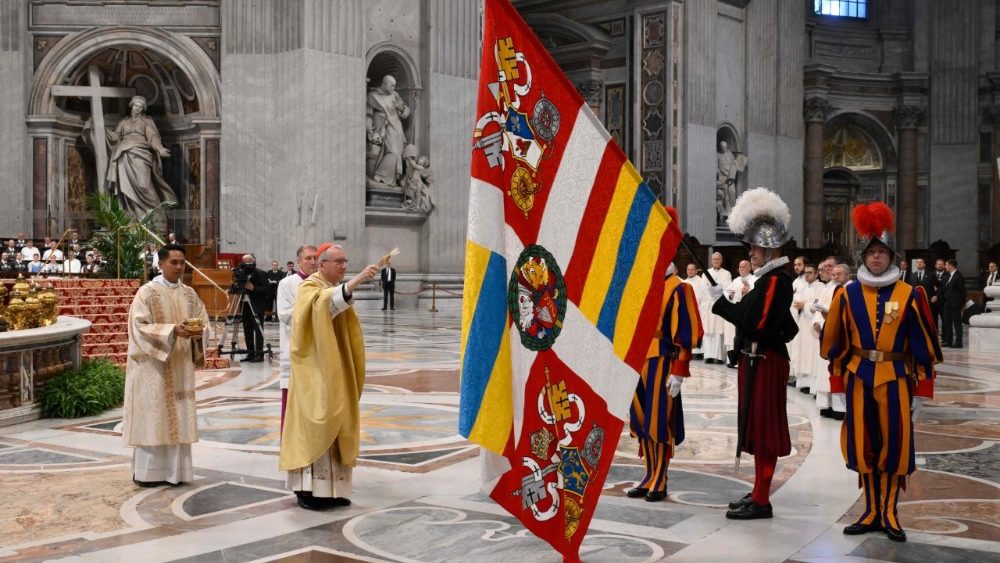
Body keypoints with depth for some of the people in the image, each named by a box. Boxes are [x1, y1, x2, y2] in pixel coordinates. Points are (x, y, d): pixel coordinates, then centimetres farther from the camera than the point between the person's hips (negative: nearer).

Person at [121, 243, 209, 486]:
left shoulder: (189, 293, 10)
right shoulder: (147, 292, -6)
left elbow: (203, 319, 12)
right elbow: (140, 326, -13)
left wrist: (198, 331, -11)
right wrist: (172, 329, -24)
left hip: (180, 367, 5)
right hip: (154, 365, -5)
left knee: (178, 417, 6)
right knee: (152, 416, -3)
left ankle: (175, 470, 12)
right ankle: (147, 471, 5)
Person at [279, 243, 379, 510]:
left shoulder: (338, 289, 16)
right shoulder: (309, 287, -10)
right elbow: (324, 302, -35)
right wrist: (356, 281, -45)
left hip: (337, 371, 8)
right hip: (316, 371, -8)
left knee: (334, 424, 7)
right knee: (315, 424, -10)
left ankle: (330, 488, 11)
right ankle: (308, 488, -7)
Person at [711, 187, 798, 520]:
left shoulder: (776, 280, -16)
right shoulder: (769, 278, 14)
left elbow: (756, 323, -24)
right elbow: (787, 325, 20)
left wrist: (721, 303, -18)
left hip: (765, 363, -10)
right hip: (757, 360, 10)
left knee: (764, 428, -5)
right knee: (758, 427, 16)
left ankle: (761, 502, 2)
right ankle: (759, 493, 26)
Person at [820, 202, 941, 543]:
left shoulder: (910, 295, -1)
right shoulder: (847, 294, 2)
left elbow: (923, 345, 1)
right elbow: (836, 344, 6)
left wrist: (921, 390, -1)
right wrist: (837, 385, 4)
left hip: (896, 379, -1)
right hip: (859, 379, 1)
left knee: (895, 444, 2)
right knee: (863, 445, 6)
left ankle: (889, 513, 15)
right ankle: (871, 512, 18)